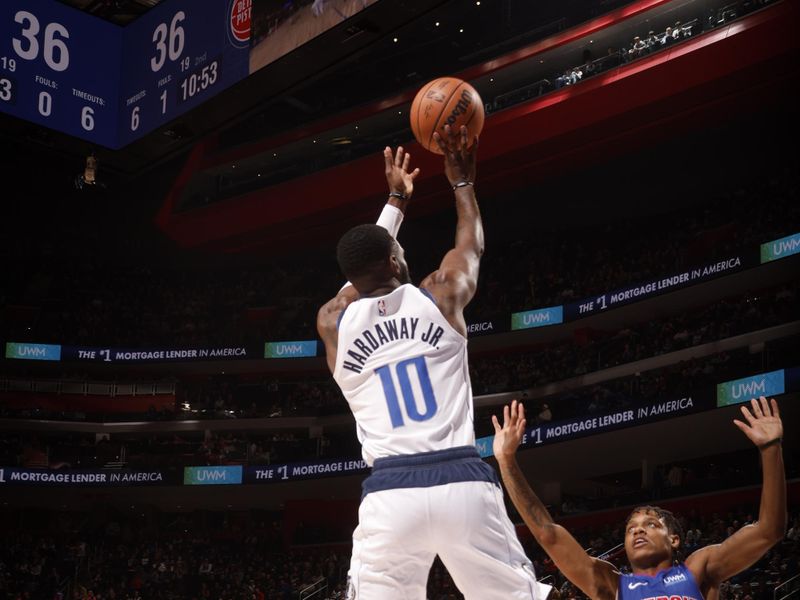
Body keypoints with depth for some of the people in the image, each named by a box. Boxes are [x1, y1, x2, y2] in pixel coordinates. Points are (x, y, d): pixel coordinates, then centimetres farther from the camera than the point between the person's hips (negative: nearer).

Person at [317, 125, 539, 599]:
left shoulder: (333, 322, 13)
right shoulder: (441, 295, 8)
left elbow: (365, 269, 34)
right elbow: (472, 245, 31)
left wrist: (397, 198, 46)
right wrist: (462, 180, 45)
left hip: (389, 493, 1)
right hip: (464, 483, -1)